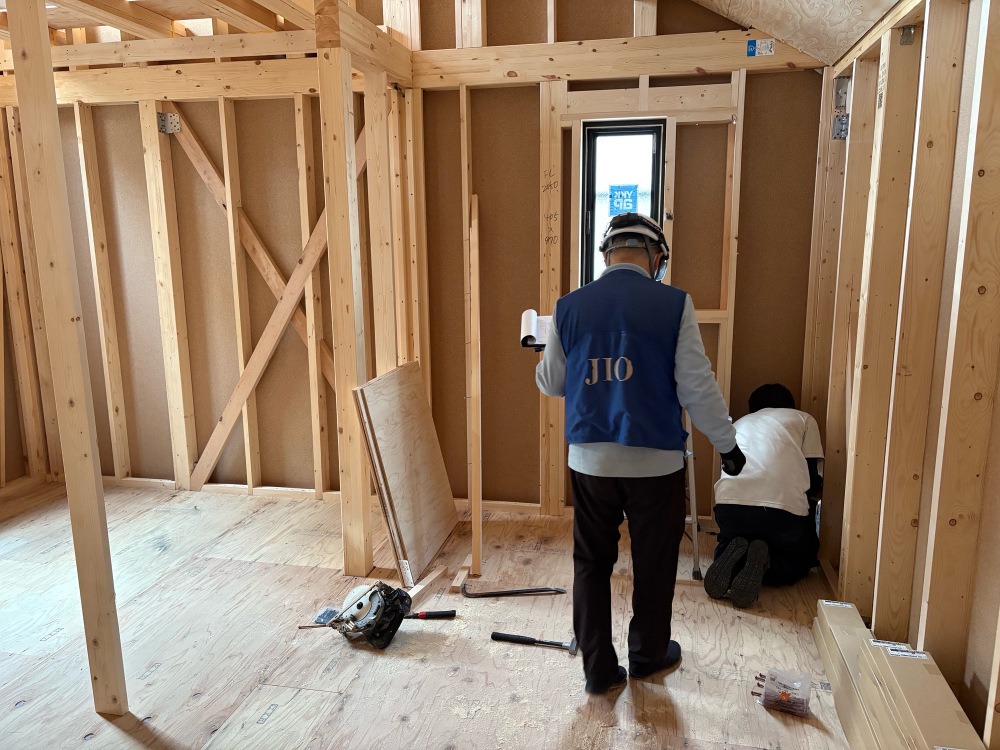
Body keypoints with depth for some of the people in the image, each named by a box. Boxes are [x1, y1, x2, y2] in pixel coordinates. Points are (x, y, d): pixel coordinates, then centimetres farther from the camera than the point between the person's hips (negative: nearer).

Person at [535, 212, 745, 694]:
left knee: (592, 564, 16)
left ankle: (599, 670, 24)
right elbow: (697, 388, -8)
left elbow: (550, 383, 9)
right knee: (653, 565, 18)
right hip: (655, 461, -1)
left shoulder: (569, 307, -1)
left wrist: (544, 359, 32)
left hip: (589, 461, 2)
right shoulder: (674, 305, -9)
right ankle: (648, 654, 38)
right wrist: (727, 444, 6)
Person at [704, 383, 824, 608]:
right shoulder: (803, 419, 23)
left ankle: (733, 556, -3)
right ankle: (762, 561, -6)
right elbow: (814, 481, 14)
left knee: (728, 544, 34)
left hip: (730, 502, 3)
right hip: (784, 505, -2)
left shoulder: (739, 424, 32)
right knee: (801, 558, 27)